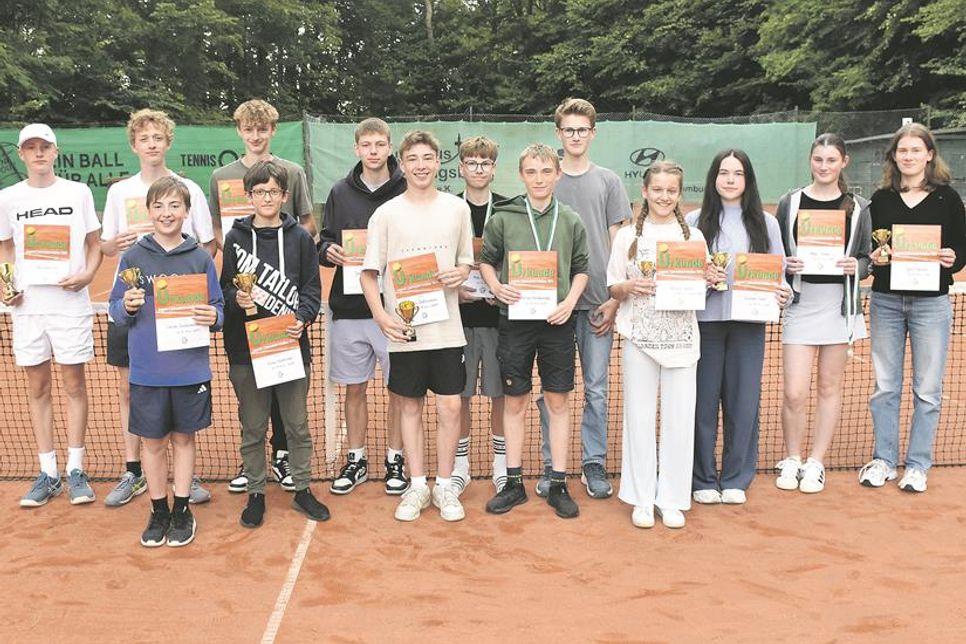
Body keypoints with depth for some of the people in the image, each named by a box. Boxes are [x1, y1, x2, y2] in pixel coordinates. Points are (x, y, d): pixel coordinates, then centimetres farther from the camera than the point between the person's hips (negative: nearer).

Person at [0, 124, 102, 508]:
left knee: (74, 384, 2)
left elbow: (93, 244, 7)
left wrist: (87, 274, -12)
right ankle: (48, 473, 16)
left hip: (70, 303, -2)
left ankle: (75, 470, 12)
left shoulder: (78, 192, 2)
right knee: (37, 387, 7)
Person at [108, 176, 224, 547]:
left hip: (190, 369, 0)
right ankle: (158, 512, 28)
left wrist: (213, 317, -20)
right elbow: (115, 311, 3)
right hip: (147, 371, 1)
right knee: (153, 442, 11)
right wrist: (128, 307, -18)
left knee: (183, 438, 12)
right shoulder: (133, 257, 0)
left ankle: (182, 511, 27)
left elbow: (218, 309, 2)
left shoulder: (201, 258, -1)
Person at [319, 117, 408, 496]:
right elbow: (324, 242, 12)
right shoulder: (340, 192, 7)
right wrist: (328, 251, -10)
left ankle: (394, 460, 23)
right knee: (354, 389, 12)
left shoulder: (407, 192, -2)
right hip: (349, 306, 3)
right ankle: (356, 460, 26)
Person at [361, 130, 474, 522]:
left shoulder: (457, 208, 5)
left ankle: (444, 486, 18)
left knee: (450, 407, 1)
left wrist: (460, 273, -8)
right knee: (410, 406, 9)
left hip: (446, 328, 1)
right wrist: (381, 317, -13)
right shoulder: (386, 214, -1)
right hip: (403, 329, -1)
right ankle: (417, 486, 23)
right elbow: (369, 273, 0)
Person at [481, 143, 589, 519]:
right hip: (515, 319, -1)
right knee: (514, 402, 7)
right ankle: (514, 482, 19)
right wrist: (496, 287, -10)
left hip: (557, 321, 1)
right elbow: (486, 260, 9)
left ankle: (558, 484, 17)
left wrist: (570, 300, -6)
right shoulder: (502, 218, 0)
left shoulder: (571, 220, 4)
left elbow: (581, 268, 10)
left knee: (558, 402, 6)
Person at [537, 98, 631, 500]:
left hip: (597, 300, 1)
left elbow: (617, 243, 6)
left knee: (597, 388, 6)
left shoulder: (608, 181, 7)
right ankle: (551, 466, 16)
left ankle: (594, 465, 18)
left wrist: (614, 299, -2)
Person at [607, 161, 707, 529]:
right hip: (639, 335, -1)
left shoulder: (693, 236, 9)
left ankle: (672, 499, 16)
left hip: (681, 337, 1)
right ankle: (642, 498, 17)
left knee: (679, 418, 2)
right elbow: (613, 289, 8)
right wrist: (630, 286, -13)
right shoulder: (628, 236, 7)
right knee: (639, 417, 3)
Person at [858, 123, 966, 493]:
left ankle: (917, 465, 16)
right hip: (886, 301, 2)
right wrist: (873, 257, -12)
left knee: (927, 389, 4)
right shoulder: (880, 199, 5)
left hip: (931, 303, -1)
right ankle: (884, 460, 19)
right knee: (885, 386, 7)